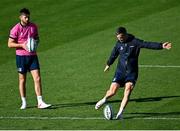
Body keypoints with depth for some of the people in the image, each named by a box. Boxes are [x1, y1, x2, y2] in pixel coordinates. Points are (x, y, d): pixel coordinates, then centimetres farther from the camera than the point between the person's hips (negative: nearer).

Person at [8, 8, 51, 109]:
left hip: (33, 56, 3)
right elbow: (10, 44, -6)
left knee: (37, 78, -8)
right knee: (22, 80, 5)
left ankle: (40, 102, -9)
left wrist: (36, 42, -3)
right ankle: (24, 102, 16)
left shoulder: (33, 26, 5)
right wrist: (22, 45, -18)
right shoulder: (16, 29, -7)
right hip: (21, 56, -3)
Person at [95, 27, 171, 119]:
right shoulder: (119, 43, 4)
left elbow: (148, 45, -22)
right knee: (112, 91, -4)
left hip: (132, 72, -3)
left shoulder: (135, 42, -9)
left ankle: (120, 113, -12)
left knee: (128, 91, -18)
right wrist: (108, 64, 38)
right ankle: (104, 99, 29)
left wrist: (161, 46, -37)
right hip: (120, 71, 3)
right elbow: (114, 54, 23)